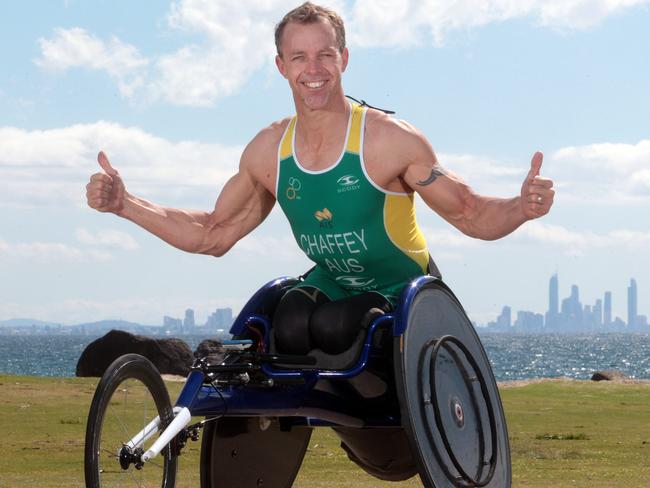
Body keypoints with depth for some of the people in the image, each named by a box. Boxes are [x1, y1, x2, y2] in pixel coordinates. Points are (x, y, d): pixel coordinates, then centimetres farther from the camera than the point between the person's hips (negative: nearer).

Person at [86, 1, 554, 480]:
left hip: (404, 295, -3)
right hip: (330, 291, 3)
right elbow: (212, 234, 7)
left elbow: (474, 216, -13)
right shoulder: (267, 152, -5)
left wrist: (522, 207, -36)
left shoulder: (390, 140, -18)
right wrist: (124, 203, -1)